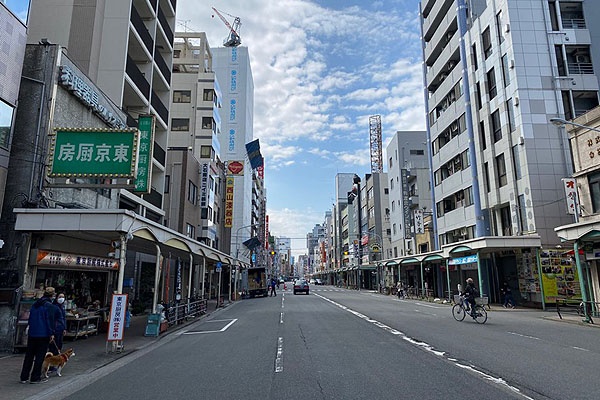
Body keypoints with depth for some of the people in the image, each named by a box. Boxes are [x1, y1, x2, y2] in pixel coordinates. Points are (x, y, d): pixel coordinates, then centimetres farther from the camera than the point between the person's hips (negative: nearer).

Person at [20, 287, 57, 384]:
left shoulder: (35, 304, 11)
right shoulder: (49, 306, -13)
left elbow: (30, 317, 18)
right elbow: (50, 320, -16)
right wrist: (52, 333, -10)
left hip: (32, 334, 7)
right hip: (43, 334, -7)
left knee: (29, 355, 14)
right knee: (40, 356, 2)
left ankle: (24, 377, 18)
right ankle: (35, 378, 7)